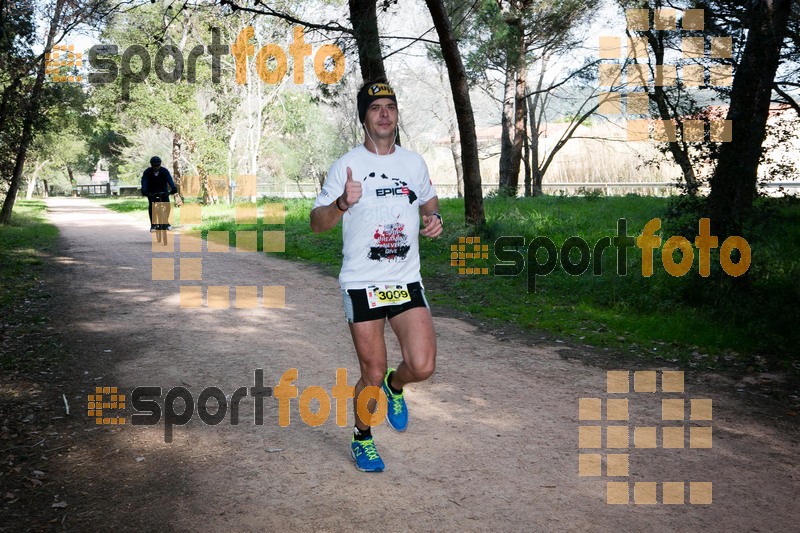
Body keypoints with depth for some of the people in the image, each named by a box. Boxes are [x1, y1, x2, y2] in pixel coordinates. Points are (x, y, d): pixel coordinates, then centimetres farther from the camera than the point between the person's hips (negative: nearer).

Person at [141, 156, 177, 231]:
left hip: (163, 191, 0)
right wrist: (144, 191, -49)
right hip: (152, 193, 0)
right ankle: (152, 224, -10)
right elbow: (144, 182, -30)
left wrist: (174, 188, -51)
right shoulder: (147, 172, -18)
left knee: (167, 205, -18)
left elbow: (170, 180, -32)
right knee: (151, 205, -21)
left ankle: (166, 222, 1)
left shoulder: (164, 171, -18)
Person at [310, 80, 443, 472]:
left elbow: (429, 200, 25)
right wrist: (342, 203, -26)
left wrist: (433, 218, 2)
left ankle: (394, 386, 27)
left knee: (422, 367, -10)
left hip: (407, 282, 3)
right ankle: (361, 438, 30)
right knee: (373, 374, 3)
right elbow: (316, 223, -6)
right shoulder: (346, 165, -4)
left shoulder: (414, 163, 8)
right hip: (361, 285, -3)